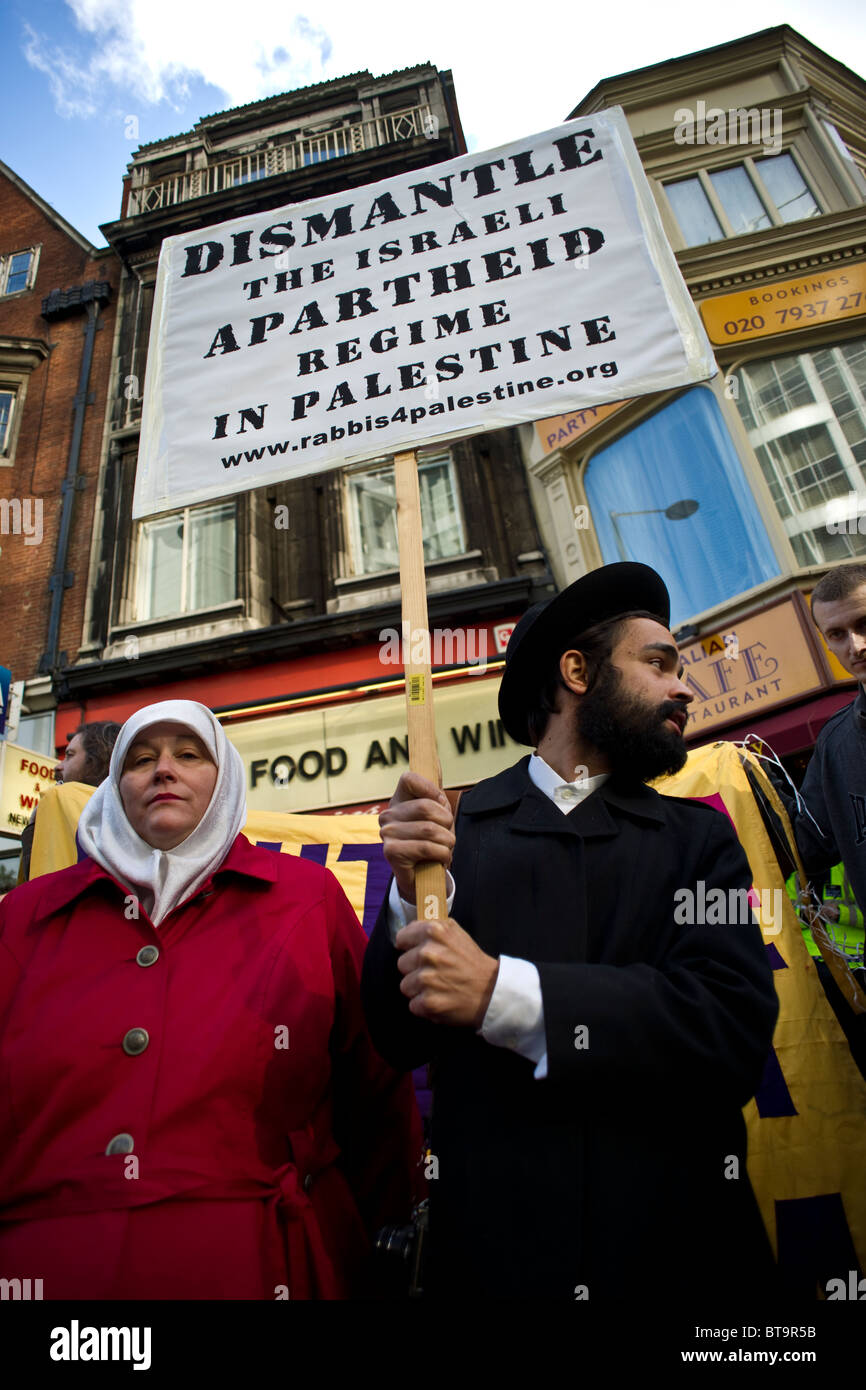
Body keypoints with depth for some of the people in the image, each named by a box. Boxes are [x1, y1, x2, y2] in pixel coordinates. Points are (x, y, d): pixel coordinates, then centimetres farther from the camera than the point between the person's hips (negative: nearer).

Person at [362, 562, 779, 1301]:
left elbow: (735, 1028, -15)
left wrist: (503, 993, -24)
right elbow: (400, 1040, -4)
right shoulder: (455, 829, -5)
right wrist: (412, 891, -23)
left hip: (677, 1242, 1)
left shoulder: (699, 837, -1)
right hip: (495, 1241, -1)